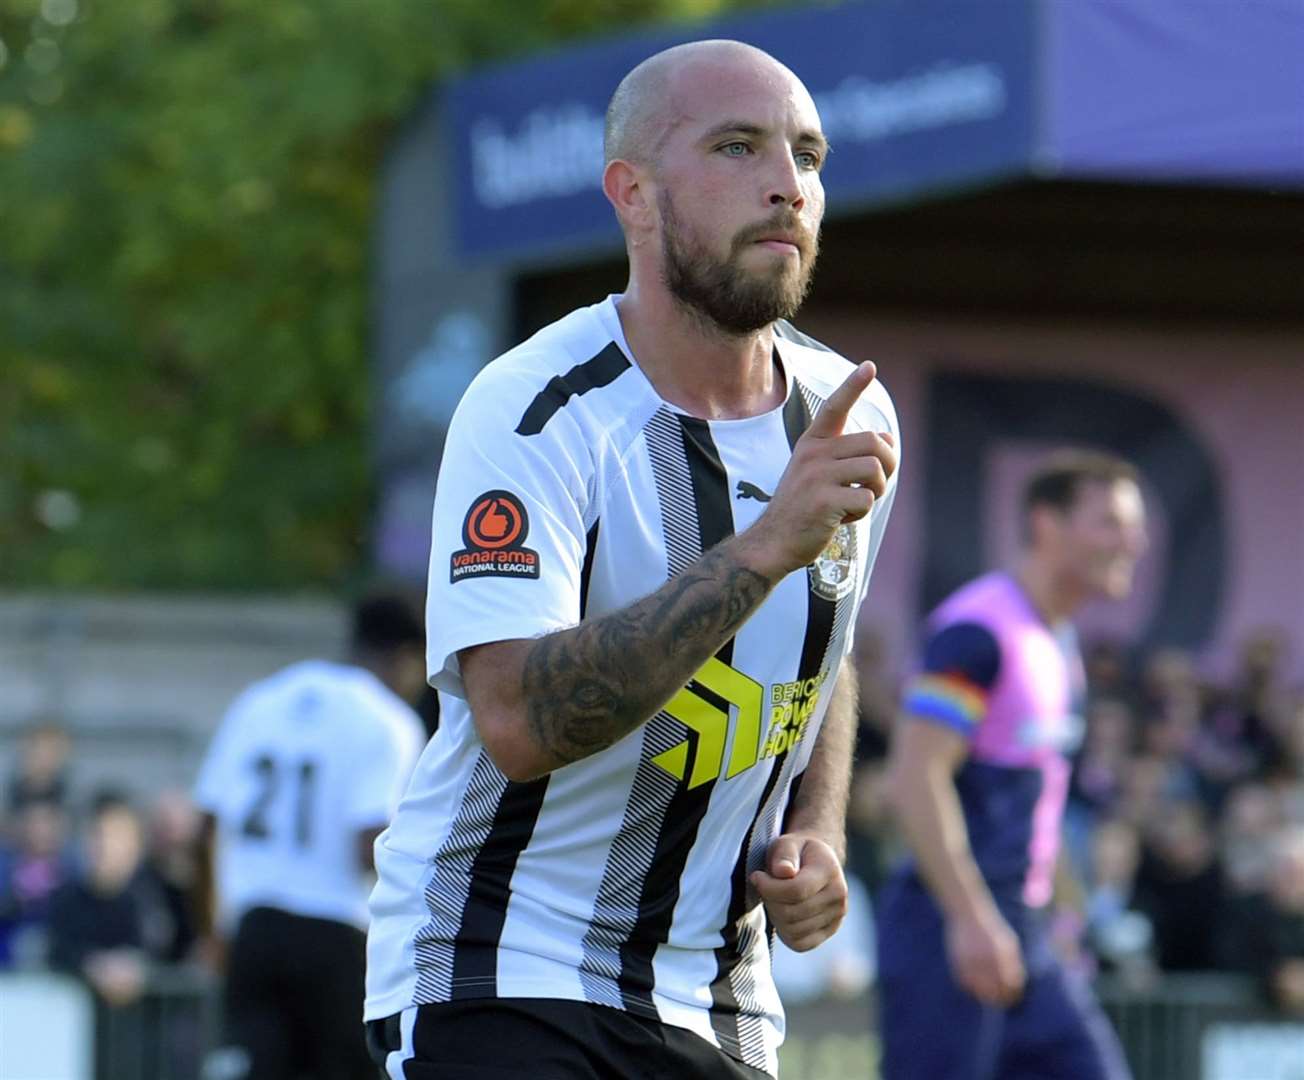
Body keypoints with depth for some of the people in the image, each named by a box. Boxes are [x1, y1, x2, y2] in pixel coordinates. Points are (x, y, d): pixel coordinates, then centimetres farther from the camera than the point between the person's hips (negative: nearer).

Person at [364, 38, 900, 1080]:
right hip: (500, 984, -7)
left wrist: (815, 833, 4)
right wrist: (764, 547, -35)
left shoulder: (849, 421, 5)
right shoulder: (532, 413, -17)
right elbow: (518, 721, -30)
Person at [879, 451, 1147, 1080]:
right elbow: (915, 779, -21)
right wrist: (972, 918, -24)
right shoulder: (977, 631, -14)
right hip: (948, 931, -9)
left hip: (1021, 932, 9)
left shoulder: (1058, 645, 16)